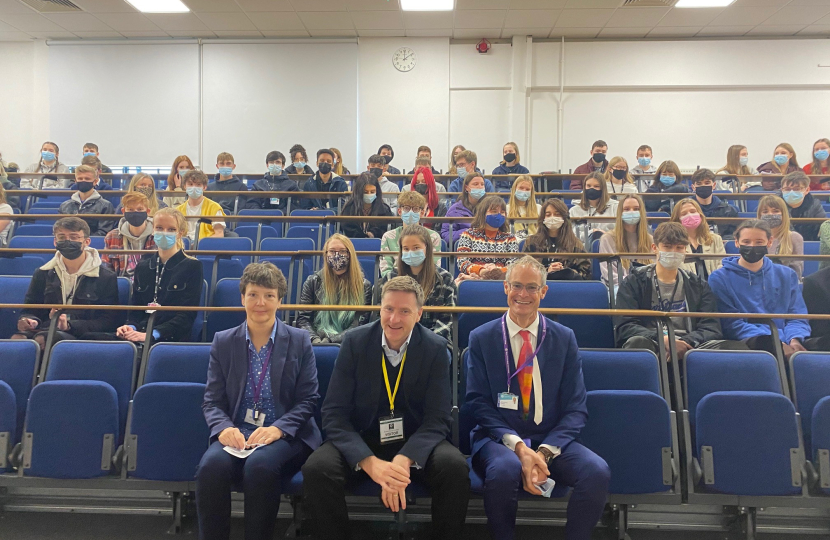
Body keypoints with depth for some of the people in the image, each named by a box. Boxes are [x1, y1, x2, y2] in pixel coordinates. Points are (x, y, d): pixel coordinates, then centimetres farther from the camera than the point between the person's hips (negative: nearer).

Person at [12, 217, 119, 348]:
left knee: (42, 339, -36)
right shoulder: (42, 274, 20)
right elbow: (30, 310, 22)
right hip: (44, 330, 4)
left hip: (80, 336, -3)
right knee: (18, 338, -32)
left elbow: (108, 322, -2)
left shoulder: (106, 277, 5)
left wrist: (70, 325, -18)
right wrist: (28, 320, -4)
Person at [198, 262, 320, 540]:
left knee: (260, 464, -33)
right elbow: (212, 400, 7)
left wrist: (278, 428, -16)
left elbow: (309, 398, 0)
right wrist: (224, 427, -14)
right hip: (236, 434, 2)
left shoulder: (299, 341, 5)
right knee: (212, 465, -30)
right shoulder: (223, 342, 10)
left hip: (285, 436, -1)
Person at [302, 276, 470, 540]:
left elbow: (438, 418, -10)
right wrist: (369, 461, -27)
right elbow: (334, 413, -11)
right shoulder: (355, 342, -7)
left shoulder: (435, 348, -7)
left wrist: (403, 460, -30)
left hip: (415, 442, 0)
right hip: (361, 440, 0)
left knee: (455, 468, -29)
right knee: (316, 469, -28)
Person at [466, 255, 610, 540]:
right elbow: (478, 403, -2)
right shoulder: (481, 338, 3)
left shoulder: (564, 338, 6)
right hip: (499, 439, -1)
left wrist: (545, 452, -15)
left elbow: (576, 408, 2)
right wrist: (517, 446, -17)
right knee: (504, 470, -35)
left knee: (598, 471, -27)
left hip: (552, 441, 2)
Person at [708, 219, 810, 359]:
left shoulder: (786, 275, 19)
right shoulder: (719, 278, 6)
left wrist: (794, 339, -11)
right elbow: (731, 323, -3)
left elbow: (796, 317, 14)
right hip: (742, 345, -4)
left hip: (784, 339, 4)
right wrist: (776, 342, -17)